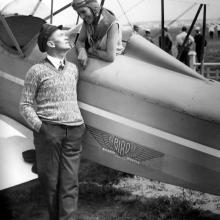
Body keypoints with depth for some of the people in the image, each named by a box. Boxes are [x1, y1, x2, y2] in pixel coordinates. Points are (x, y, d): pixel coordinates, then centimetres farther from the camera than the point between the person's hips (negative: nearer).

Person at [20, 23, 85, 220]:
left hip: (74, 131, 4)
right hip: (48, 130, -4)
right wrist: (39, 126, -10)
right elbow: (25, 104, 0)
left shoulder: (73, 69, 15)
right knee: (50, 181, 4)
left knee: (70, 182, -2)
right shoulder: (37, 71, 0)